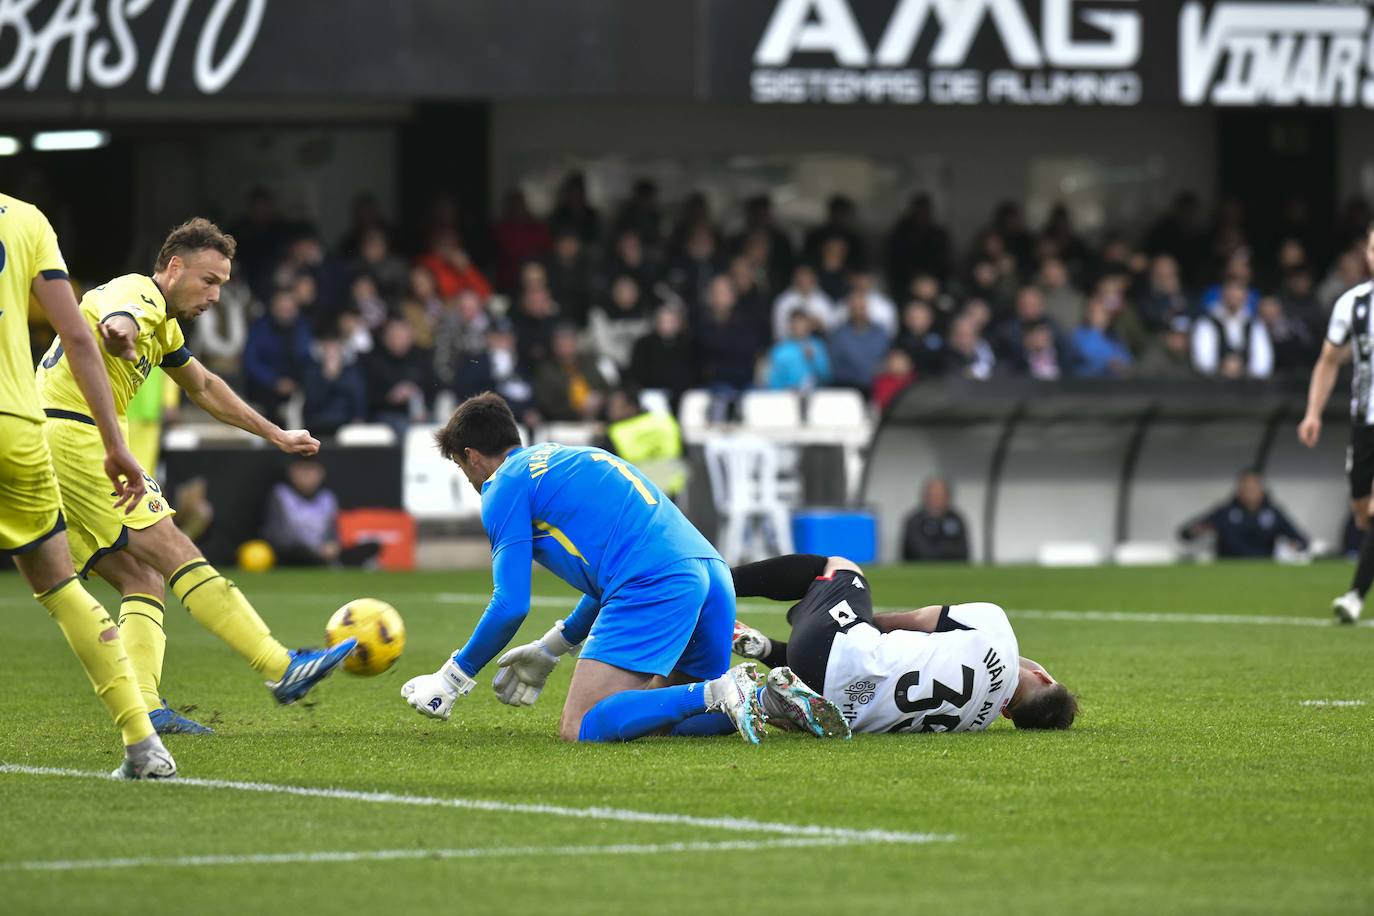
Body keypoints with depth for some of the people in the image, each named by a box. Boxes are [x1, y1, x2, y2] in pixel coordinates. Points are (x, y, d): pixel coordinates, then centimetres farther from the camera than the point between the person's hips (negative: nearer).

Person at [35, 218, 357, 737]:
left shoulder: (162, 324, 22)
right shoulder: (137, 295, -10)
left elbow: (203, 387, 37)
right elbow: (117, 322, -36)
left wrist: (276, 436, 40)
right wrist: (119, 334, -61)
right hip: (72, 439, -11)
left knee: (142, 579, 5)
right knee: (176, 555, -13)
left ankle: (144, 708, -10)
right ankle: (282, 669, -16)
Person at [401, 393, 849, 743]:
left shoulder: (505, 486, 6)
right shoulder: (567, 458, 33)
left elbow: (510, 605, 0)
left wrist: (454, 676, 12)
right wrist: (550, 650, 42)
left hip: (656, 585, -9)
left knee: (581, 729, -11)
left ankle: (720, 694, -21)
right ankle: (773, 695, -3)